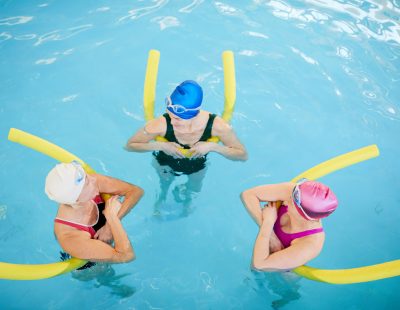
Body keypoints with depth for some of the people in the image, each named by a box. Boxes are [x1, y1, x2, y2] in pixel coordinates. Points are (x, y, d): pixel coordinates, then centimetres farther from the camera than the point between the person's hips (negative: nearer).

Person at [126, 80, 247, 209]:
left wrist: (212, 146, -40)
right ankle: (161, 198, 69)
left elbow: (243, 155, -25)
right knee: (164, 186, 32)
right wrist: (160, 145, -40)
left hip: (197, 167, 1)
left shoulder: (216, 125, -40)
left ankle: (186, 198, 69)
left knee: (194, 189, 32)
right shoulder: (161, 124, -43)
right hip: (166, 164, -1)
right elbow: (130, 145, -25)